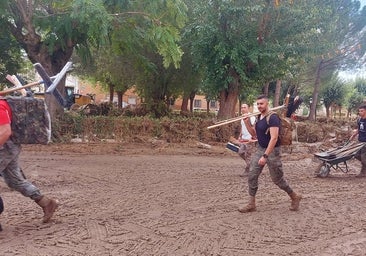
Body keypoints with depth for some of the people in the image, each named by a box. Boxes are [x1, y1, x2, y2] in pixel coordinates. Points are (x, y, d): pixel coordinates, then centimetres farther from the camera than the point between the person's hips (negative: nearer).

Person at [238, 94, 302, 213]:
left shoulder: (273, 118, -20)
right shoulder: (259, 117, 7)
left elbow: (274, 138, -27)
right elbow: (255, 134, 14)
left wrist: (265, 156, -31)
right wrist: (246, 122, -2)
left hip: (272, 151, -8)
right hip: (260, 149, 8)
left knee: (277, 178, 4)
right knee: (252, 175, 2)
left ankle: (295, 197, 28)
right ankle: (251, 204, 10)